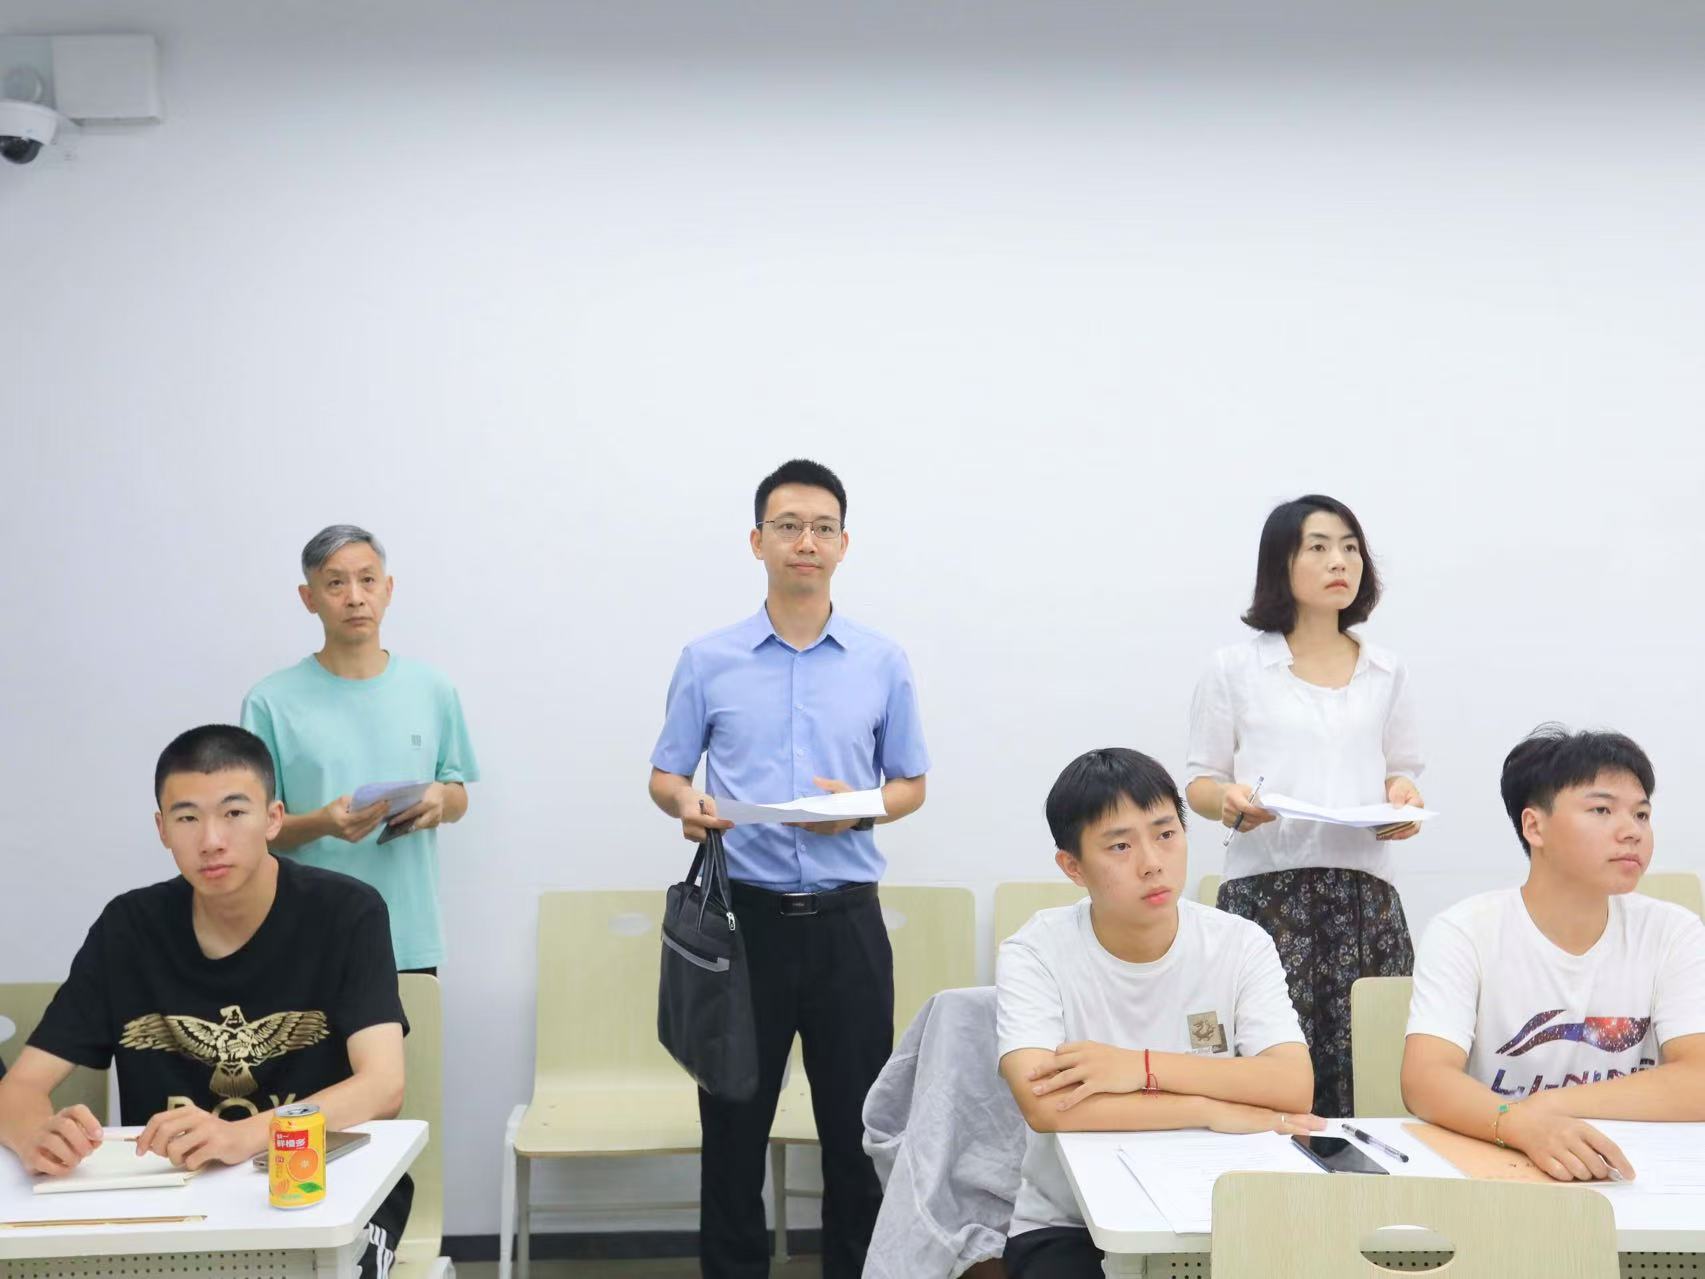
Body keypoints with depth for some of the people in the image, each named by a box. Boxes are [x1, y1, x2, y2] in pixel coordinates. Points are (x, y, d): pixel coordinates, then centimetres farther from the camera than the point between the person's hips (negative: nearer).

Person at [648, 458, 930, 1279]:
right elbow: (663, 775, 8)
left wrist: (860, 805, -11)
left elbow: (911, 785, 10)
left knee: (857, 1124, 7)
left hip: (846, 920, 1)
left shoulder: (882, 663, 5)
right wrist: (687, 802, -15)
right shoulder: (708, 661, 3)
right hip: (743, 916, 0)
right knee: (735, 1121, 6)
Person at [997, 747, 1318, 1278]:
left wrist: (1142, 1067, -25)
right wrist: (1212, 1111, -23)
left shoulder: (1241, 945, -5)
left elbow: (1295, 1088, -17)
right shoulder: (1034, 955, -12)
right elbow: (1046, 1105, -25)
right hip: (1066, 1227, -2)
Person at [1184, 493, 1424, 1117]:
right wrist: (1228, 802, -14)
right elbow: (1200, 780, 8)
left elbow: (1402, 770, 21)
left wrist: (1403, 796, -2)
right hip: (1266, 887, -2)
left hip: (1365, 892, 3)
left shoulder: (1387, 672, 15)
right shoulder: (1235, 667, 6)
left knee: (1364, 1073, -6)